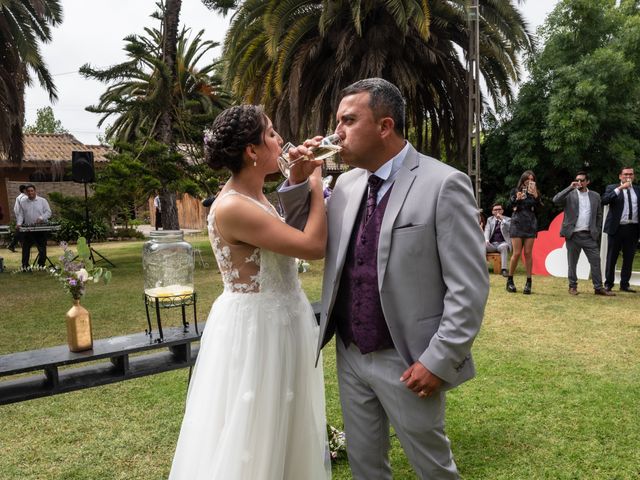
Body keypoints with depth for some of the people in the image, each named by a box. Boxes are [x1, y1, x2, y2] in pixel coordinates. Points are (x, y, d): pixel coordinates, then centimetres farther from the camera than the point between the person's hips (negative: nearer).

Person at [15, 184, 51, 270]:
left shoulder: (43, 201, 3)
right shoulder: (23, 203, 10)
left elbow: (48, 212, -3)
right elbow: (20, 215, 7)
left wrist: (41, 218, -20)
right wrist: (18, 224, -10)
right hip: (28, 229, 2)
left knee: (42, 248, 3)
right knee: (26, 248, 2)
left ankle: (41, 265, 13)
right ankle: (25, 266, 9)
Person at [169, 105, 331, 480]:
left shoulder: (258, 198, 5)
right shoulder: (232, 207, -24)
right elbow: (314, 246, -24)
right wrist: (316, 184, -11)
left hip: (282, 320, 9)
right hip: (253, 327, -9)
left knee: (281, 428, 24)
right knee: (251, 438, 10)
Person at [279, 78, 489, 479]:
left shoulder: (443, 185, -15)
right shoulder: (347, 183, 5)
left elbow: (469, 288, -15)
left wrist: (439, 360, -17)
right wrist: (299, 180, 0)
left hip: (406, 363, -5)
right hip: (350, 356, 6)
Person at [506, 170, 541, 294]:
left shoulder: (535, 193, 10)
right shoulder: (515, 191, 8)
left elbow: (538, 207, -4)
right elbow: (512, 205, -6)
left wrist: (535, 195, -17)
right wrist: (517, 199, -25)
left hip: (530, 225, 2)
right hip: (517, 224, -1)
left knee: (528, 253, -1)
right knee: (517, 253, -6)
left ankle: (528, 282, 3)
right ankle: (510, 280, 7)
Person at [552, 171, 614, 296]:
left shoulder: (595, 196, 11)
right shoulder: (569, 194, 3)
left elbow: (599, 215, 14)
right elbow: (556, 200, -16)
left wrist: (597, 232, 7)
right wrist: (570, 187, -17)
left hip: (589, 235, 2)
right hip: (573, 234, -2)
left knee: (596, 261, 0)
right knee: (572, 262, 5)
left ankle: (598, 287, 7)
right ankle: (573, 286, 15)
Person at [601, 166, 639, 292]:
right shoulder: (612, 188, 3)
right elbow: (604, 200, -15)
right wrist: (620, 188, -18)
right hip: (617, 228, -3)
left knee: (629, 258, 8)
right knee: (611, 258, 3)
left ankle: (624, 284, 17)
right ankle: (608, 284, 12)